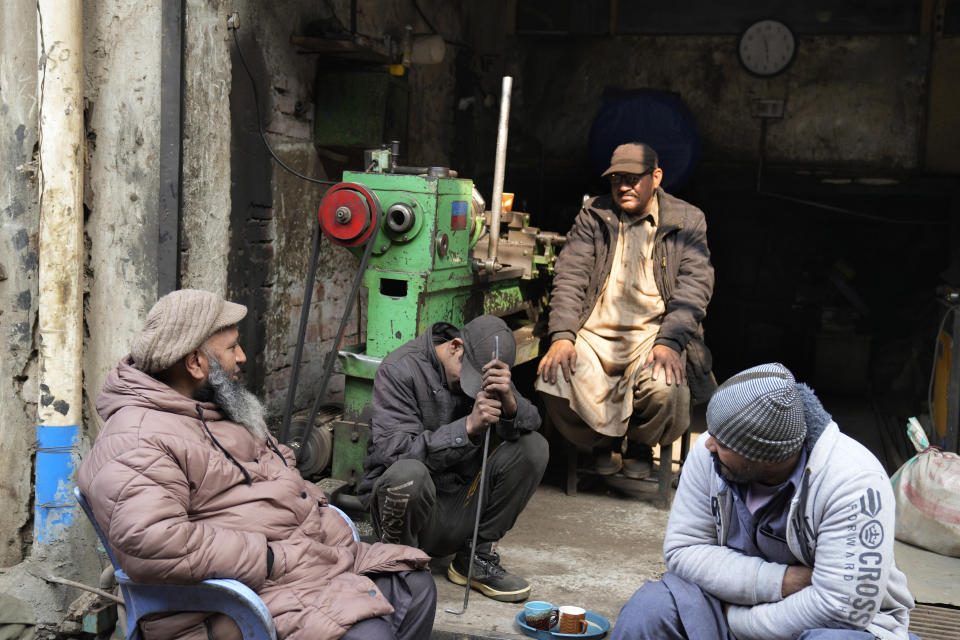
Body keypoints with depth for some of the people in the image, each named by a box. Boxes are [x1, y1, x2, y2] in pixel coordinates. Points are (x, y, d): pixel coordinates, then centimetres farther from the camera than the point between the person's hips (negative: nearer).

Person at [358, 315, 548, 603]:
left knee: (533, 447, -12)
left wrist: (509, 403, -32)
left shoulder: (484, 369, 3)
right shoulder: (399, 370, -14)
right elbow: (393, 452, -25)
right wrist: (468, 427, -34)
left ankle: (475, 557, -2)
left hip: (461, 503, 5)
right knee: (408, 473, -40)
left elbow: (530, 425, -8)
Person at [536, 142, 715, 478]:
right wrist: (562, 336, -13)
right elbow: (569, 277, 3)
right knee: (553, 380, -26)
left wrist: (668, 342, -19)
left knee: (664, 387, -33)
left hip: (652, 332, -1)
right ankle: (603, 441, 8)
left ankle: (640, 445, 6)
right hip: (594, 332, 2)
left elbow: (694, 288, -2)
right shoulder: (593, 216, 12)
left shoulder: (687, 221, 7)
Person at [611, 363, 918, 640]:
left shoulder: (853, 482, -25)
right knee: (648, 607, -22)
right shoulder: (709, 452, -12)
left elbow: (842, 607, -26)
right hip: (734, 601, 3)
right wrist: (783, 581, -22)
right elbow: (683, 549, -10)